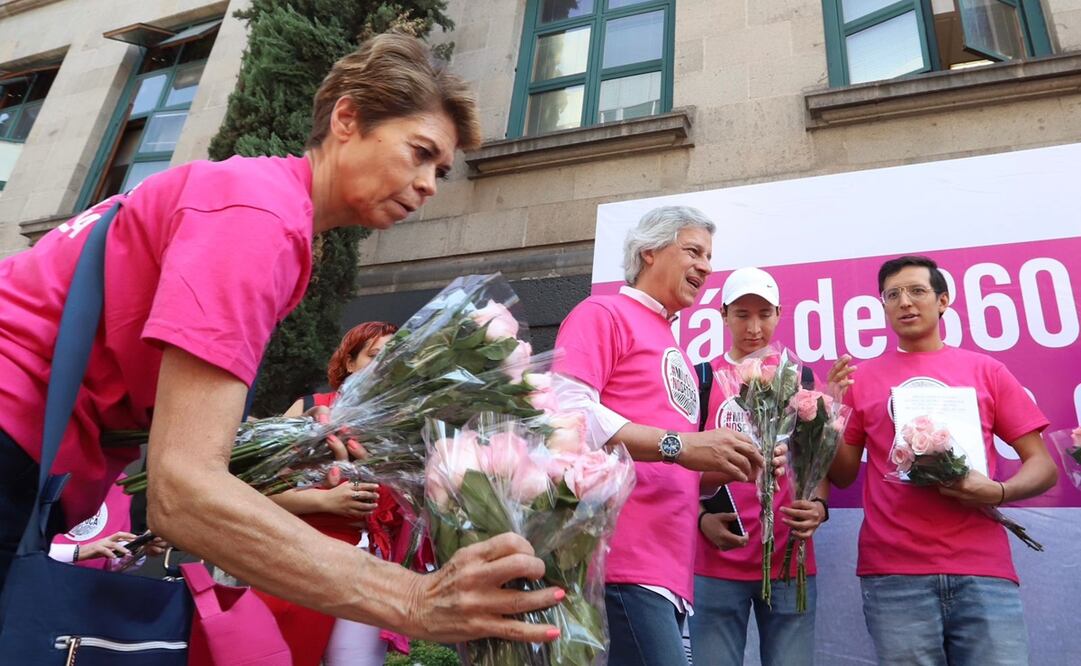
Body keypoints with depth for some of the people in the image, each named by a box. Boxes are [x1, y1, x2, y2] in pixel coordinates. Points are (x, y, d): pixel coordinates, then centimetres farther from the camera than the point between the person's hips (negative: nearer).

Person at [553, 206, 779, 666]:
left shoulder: (673, 351, 23)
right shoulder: (603, 314, -1)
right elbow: (565, 408, -18)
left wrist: (726, 467, 8)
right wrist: (679, 445, -19)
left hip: (667, 571, 9)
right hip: (623, 564, -9)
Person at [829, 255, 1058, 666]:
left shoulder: (985, 371, 9)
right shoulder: (863, 378, 8)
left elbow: (1043, 465, 8)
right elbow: (844, 475, 10)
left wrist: (998, 492, -12)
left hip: (983, 569, 1)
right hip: (893, 574, 0)